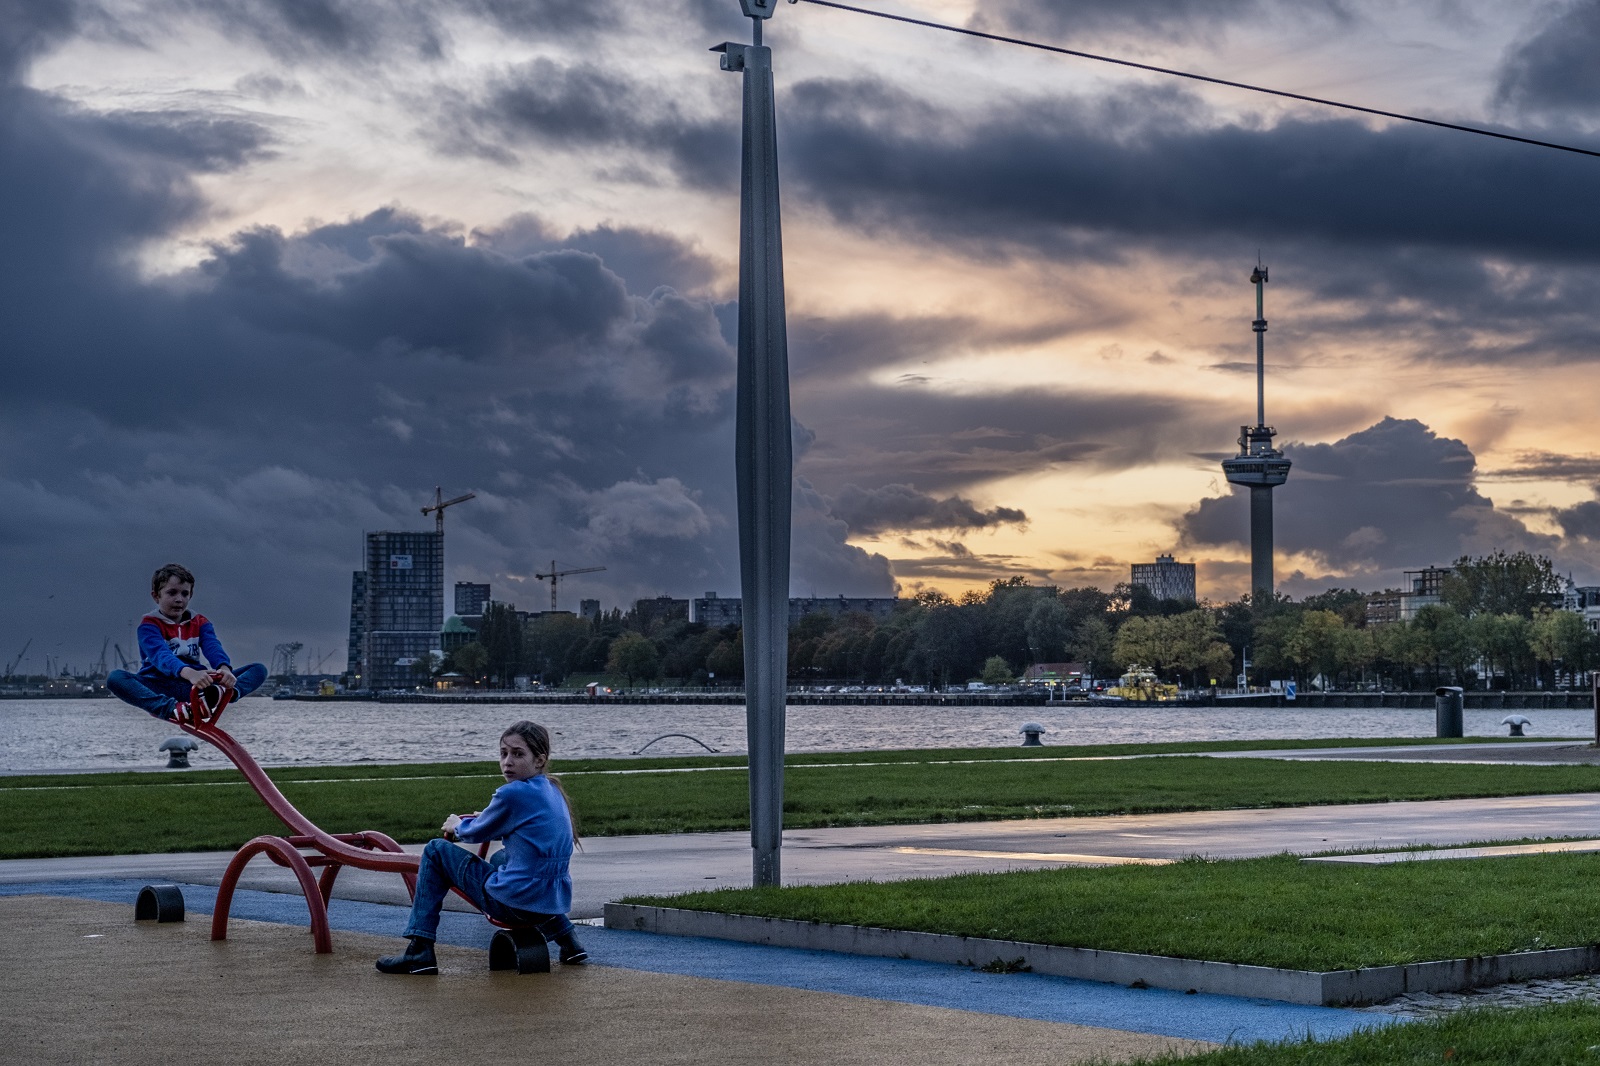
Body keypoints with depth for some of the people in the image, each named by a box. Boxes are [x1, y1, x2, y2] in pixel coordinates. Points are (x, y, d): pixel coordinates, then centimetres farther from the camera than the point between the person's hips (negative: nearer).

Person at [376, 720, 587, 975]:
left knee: (436, 851, 7)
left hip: (515, 904, -8)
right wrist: (487, 818, 29)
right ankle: (565, 937, 31)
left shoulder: (513, 793, -15)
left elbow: (478, 833, 2)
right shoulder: (552, 790, 9)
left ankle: (419, 951, 4)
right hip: (554, 902, 8)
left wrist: (457, 826, 21)